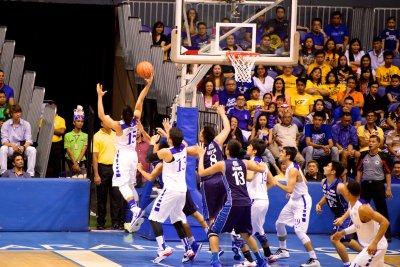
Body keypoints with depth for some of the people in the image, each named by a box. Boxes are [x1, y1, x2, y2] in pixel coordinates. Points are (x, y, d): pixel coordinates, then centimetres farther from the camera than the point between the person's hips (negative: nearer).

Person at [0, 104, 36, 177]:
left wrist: (23, 147, -29)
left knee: (32, 150, -29)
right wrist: (12, 145, -30)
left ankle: (30, 173, -29)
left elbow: (28, 140, -6)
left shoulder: (26, 124, 2)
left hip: (23, 147, 1)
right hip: (10, 148, -1)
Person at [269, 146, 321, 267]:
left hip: (302, 202, -11)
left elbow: (289, 189, -32)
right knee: (279, 223, 20)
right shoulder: (292, 167, 6)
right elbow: (304, 181, 17)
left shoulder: (292, 170, -24)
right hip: (294, 200, 11)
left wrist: (277, 183, -19)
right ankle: (283, 250, 38)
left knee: (299, 231, -18)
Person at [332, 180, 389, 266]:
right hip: (368, 245, 10)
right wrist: (343, 233, 12)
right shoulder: (351, 205, 2)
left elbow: (385, 222, -31)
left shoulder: (362, 208, -28)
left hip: (375, 247, -10)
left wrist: (374, 243, -33)